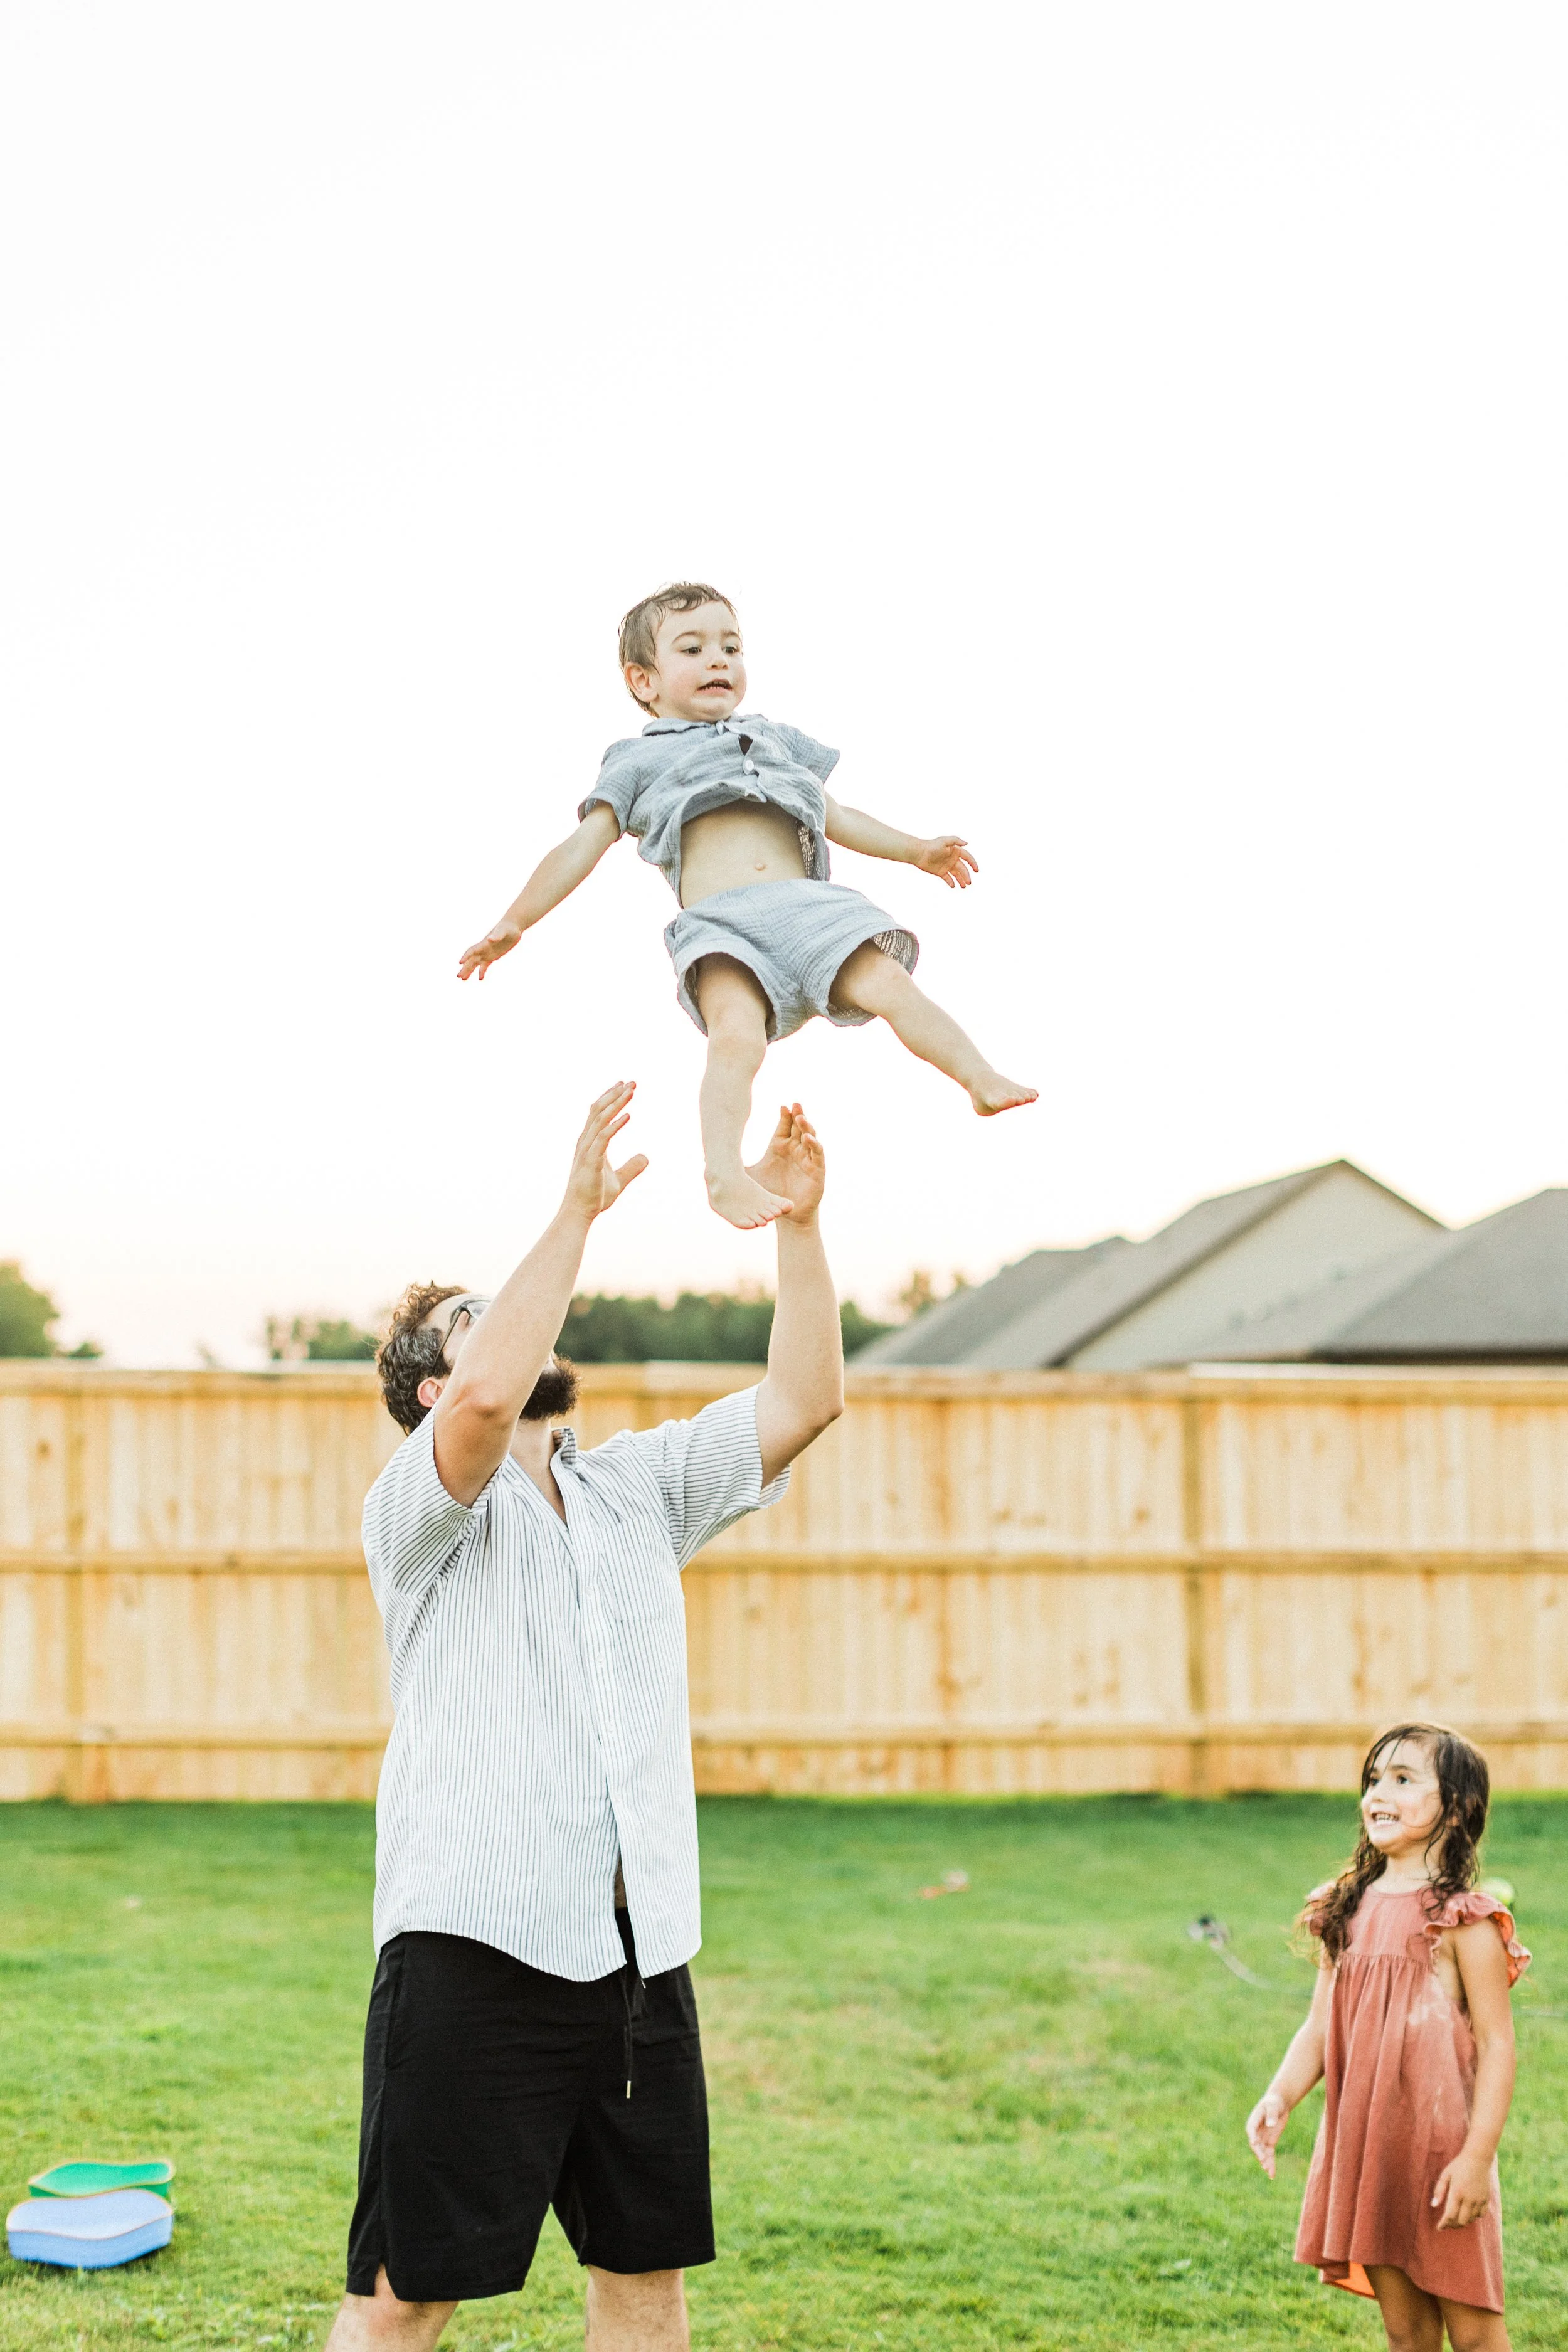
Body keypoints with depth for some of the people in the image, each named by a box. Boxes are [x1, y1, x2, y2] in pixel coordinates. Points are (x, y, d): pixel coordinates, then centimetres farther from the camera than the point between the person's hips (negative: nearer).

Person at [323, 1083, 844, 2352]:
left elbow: (804, 1400, 8)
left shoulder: (638, 1485, 17)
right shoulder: (421, 1507, -1)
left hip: (641, 1952, 6)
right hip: (478, 1949, -6)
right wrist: (574, 1214, -20)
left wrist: (798, 1225, -1)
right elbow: (487, 1401, -23)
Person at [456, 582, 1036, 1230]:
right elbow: (581, 847, 16)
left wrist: (916, 850, 35)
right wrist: (514, 923, 6)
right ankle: (725, 1177, -40)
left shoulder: (775, 740, 34)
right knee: (737, 1036, -31)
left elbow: (836, 816, 40)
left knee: (888, 983, -19)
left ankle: (984, 1080, -17)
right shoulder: (639, 761, 21)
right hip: (719, 924, -4)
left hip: (805, 905, 4)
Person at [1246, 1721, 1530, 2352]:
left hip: (1441, 2152, -5)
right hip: (1366, 2149, 6)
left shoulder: (1462, 1919, -11)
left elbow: (1497, 2044, -11)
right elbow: (1320, 2028, 8)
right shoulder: (1346, 1913, 7)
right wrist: (1279, 2097, -9)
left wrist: (1477, 2157, -17)